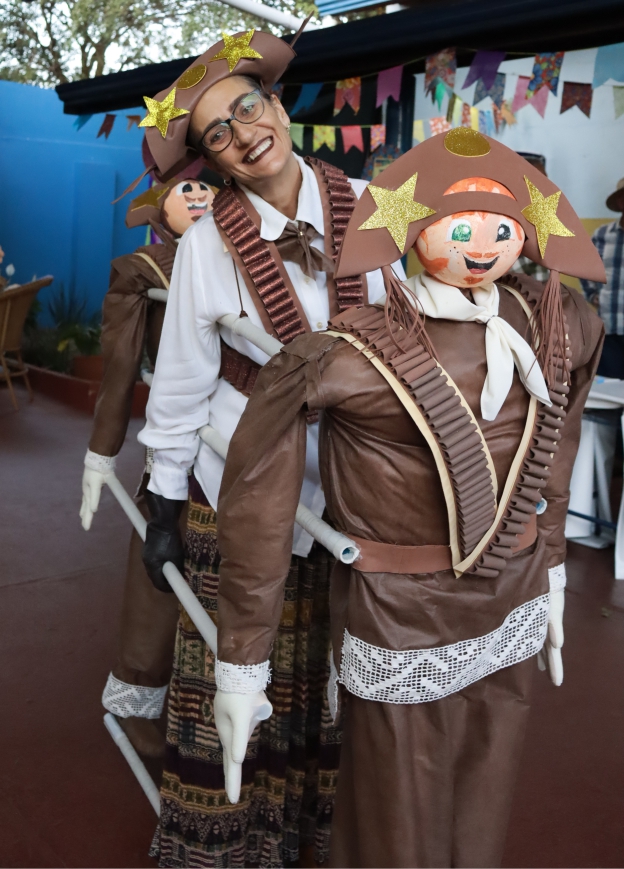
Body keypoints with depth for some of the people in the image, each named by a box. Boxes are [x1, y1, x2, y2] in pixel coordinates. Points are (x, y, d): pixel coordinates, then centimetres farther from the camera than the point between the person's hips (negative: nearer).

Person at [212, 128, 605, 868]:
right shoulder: (357, 354, -21)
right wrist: (240, 661, -15)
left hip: (511, 614, 5)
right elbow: (256, 501, -18)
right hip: (403, 626, -5)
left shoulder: (558, 329, -4)